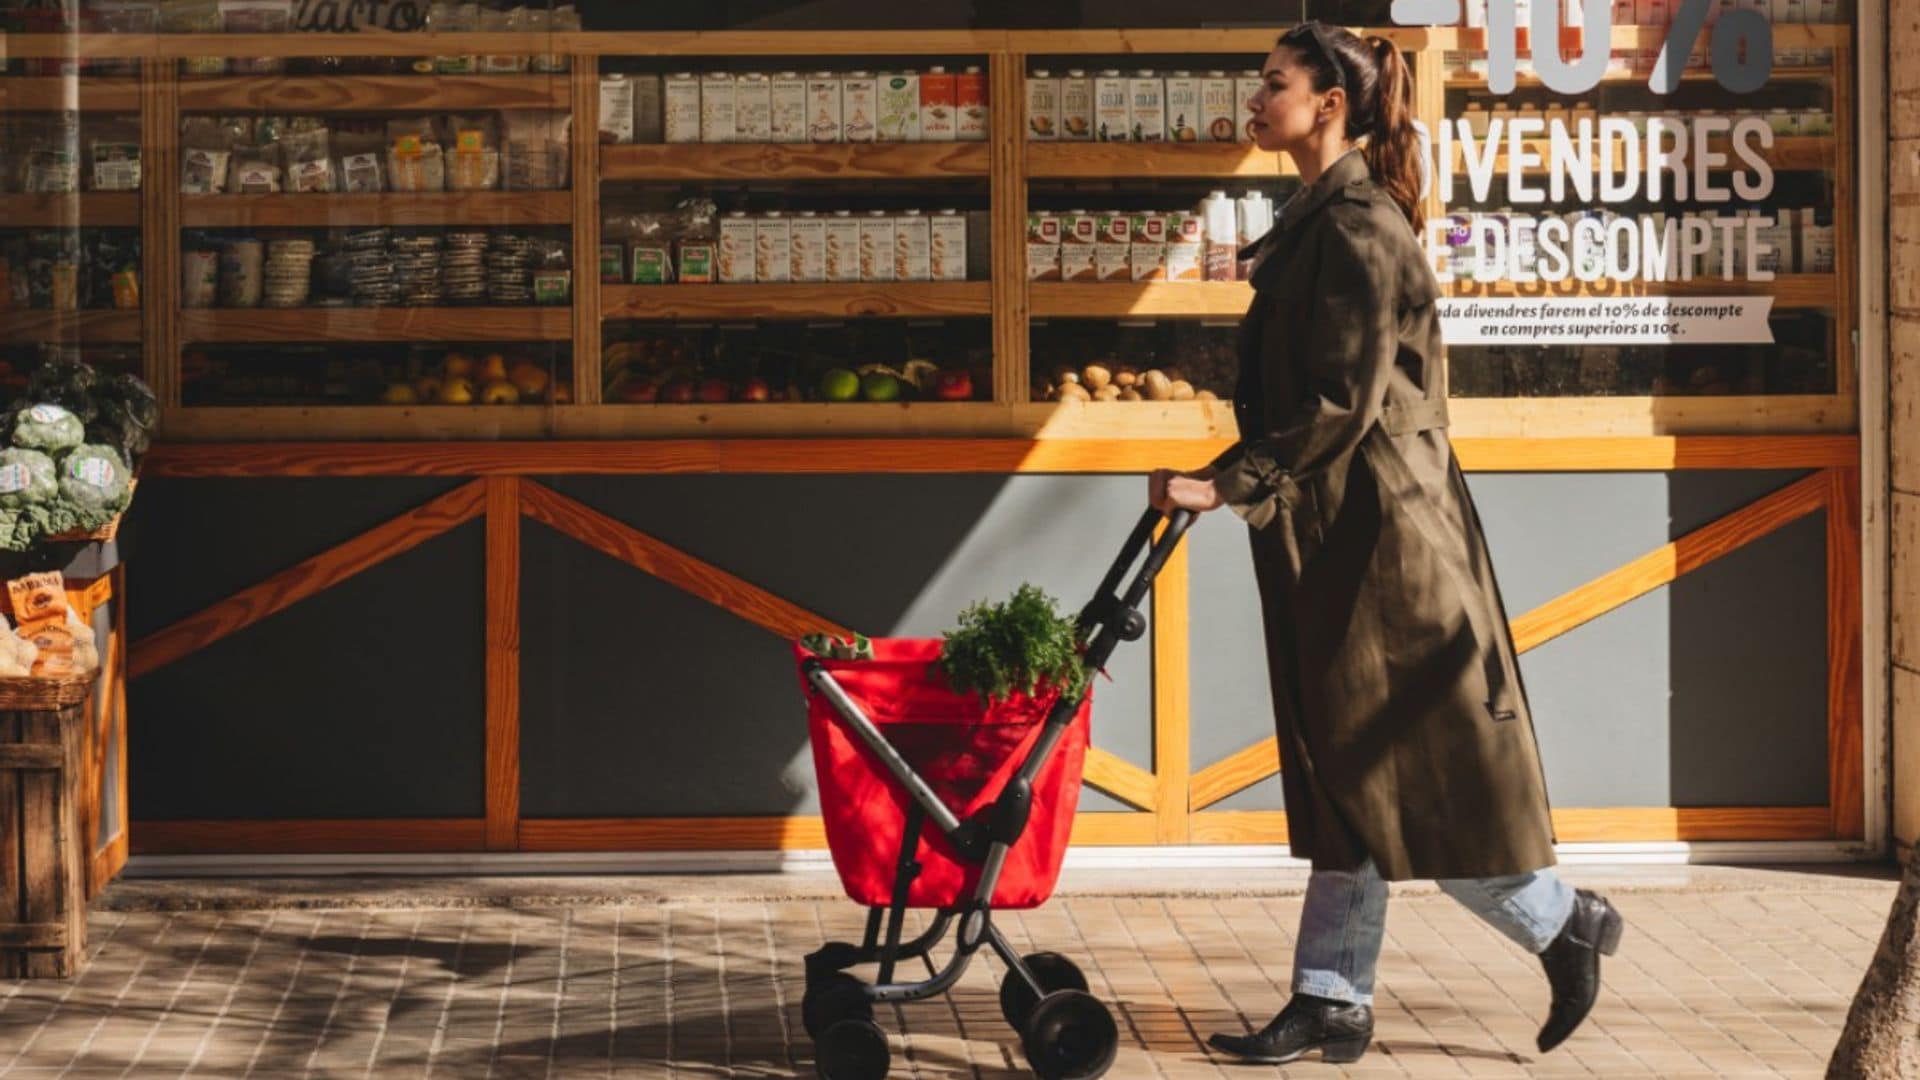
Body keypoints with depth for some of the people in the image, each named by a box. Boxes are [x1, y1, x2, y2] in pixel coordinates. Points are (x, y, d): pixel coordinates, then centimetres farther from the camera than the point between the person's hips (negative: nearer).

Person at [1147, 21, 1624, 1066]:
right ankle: (1333, 1002, 12)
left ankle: (1566, 922, 15)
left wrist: (1228, 483, -21)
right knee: (1345, 772, 9)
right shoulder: (1316, 224, 14)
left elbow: (1341, 403, -21)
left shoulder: (1357, 230, -16)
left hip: (1381, 534, -10)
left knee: (1399, 772, -2)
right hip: (1332, 538, 10)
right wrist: (1234, 480, 16)